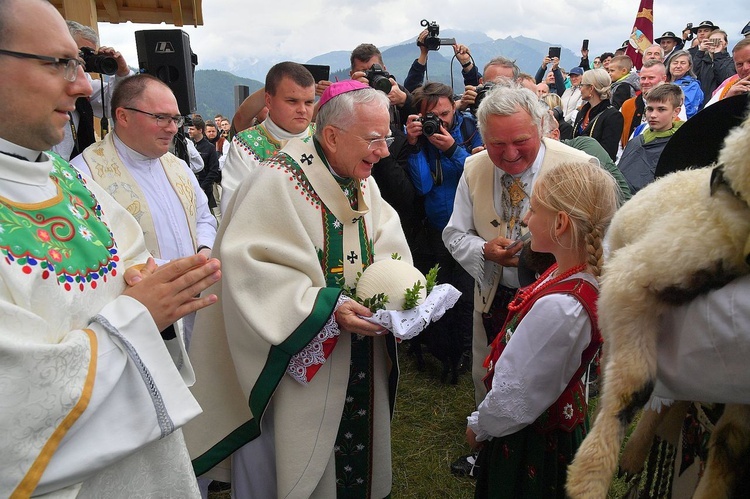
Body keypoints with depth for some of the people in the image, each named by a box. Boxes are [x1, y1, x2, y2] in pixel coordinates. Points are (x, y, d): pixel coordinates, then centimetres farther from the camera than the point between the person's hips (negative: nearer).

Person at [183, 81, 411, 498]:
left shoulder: (365, 186, 7)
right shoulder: (277, 182, -17)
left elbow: (386, 251, 8)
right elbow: (252, 270, -24)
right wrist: (328, 310, -29)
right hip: (299, 367, -6)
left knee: (359, 460, 20)